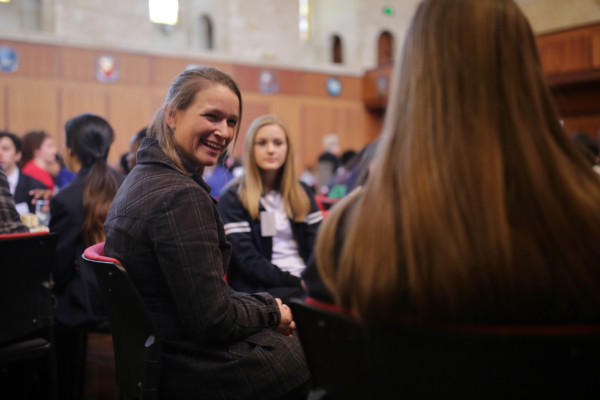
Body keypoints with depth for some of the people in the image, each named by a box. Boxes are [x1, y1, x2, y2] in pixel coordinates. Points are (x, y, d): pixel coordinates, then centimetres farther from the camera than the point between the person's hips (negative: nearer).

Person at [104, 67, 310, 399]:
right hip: (193, 371, -9)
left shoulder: (141, 177, 6)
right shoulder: (183, 197, -25)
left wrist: (264, 304, 5)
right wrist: (271, 312, -6)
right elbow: (213, 320, -23)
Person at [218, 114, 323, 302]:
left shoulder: (302, 193, 16)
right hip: (261, 291, -5)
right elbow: (248, 260, -7)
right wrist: (296, 281, -14)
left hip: (305, 283, 6)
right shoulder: (233, 199, 1)